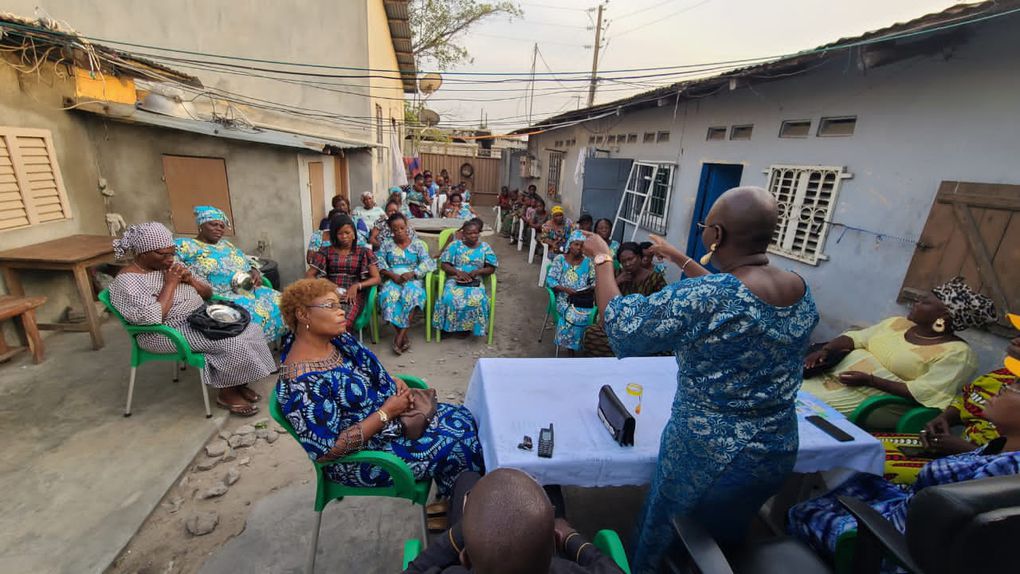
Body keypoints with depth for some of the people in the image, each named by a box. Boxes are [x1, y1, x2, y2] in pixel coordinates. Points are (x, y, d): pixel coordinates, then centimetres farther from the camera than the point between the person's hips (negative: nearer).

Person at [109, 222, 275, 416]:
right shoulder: (127, 281, -12)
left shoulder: (171, 265, 10)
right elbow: (151, 319, -25)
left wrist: (189, 279, -7)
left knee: (249, 329, -15)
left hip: (201, 318, 8)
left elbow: (208, 294, 13)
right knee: (233, 342, -27)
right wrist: (170, 283, -17)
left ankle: (239, 383, -2)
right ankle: (227, 392, -7)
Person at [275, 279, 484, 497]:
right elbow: (328, 450, -27)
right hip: (359, 453, -8)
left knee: (462, 418, 5)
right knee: (454, 446, -8)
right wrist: (387, 412, -24)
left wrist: (393, 381, -7)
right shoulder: (303, 383, -30)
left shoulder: (336, 338, -6)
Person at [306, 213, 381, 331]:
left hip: (354, 295, -1)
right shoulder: (326, 251, 15)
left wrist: (357, 286, -13)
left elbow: (376, 279, 4)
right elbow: (309, 275, 11)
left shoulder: (364, 252, 11)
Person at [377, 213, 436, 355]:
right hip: (392, 280, 1)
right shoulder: (386, 244, 15)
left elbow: (426, 262, -1)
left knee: (411, 294, -37)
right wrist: (392, 275, -14)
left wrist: (412, 274, -17)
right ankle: (404, 337, -28)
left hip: (413, 279, -1)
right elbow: (379, 263, 5)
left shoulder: (417, 243, 11)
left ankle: (400, 336, -32)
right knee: (388, 294, -34)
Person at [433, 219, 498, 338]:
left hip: (475, 281, 1)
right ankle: (447, 327, -9)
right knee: (450, 298, -33)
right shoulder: (455, 244, 6)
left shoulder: (485, 247, 9)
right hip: (455, 279, 0)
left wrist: (477, 272, -13)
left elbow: (491, 268, 6)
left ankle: (467, 327, -8)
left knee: (477, 300, -32)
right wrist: (458, 272, -16)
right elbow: (444, 264, 2)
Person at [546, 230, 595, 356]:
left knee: (589, 315, -28)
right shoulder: (559, 259, 3)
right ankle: (571, 347, -10)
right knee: (573, 315, -31)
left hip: (584, 298, 2)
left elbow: (594, 280, 12)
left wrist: (590, 288, -11)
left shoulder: (588, 261, 10)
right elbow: (550, 280, -3)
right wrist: (565, 289, -17)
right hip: (565, 298, -2)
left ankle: (573, 346, -8)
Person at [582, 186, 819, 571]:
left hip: (708, 456, -6)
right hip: (778, 453, 7)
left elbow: (620, 323, -21)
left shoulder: (699, 297, -31)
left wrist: (602, 258, -8)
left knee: (659, 536, 23)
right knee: (725, 540, 32)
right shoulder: (801, 290, -6)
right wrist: (680, 259, 16)